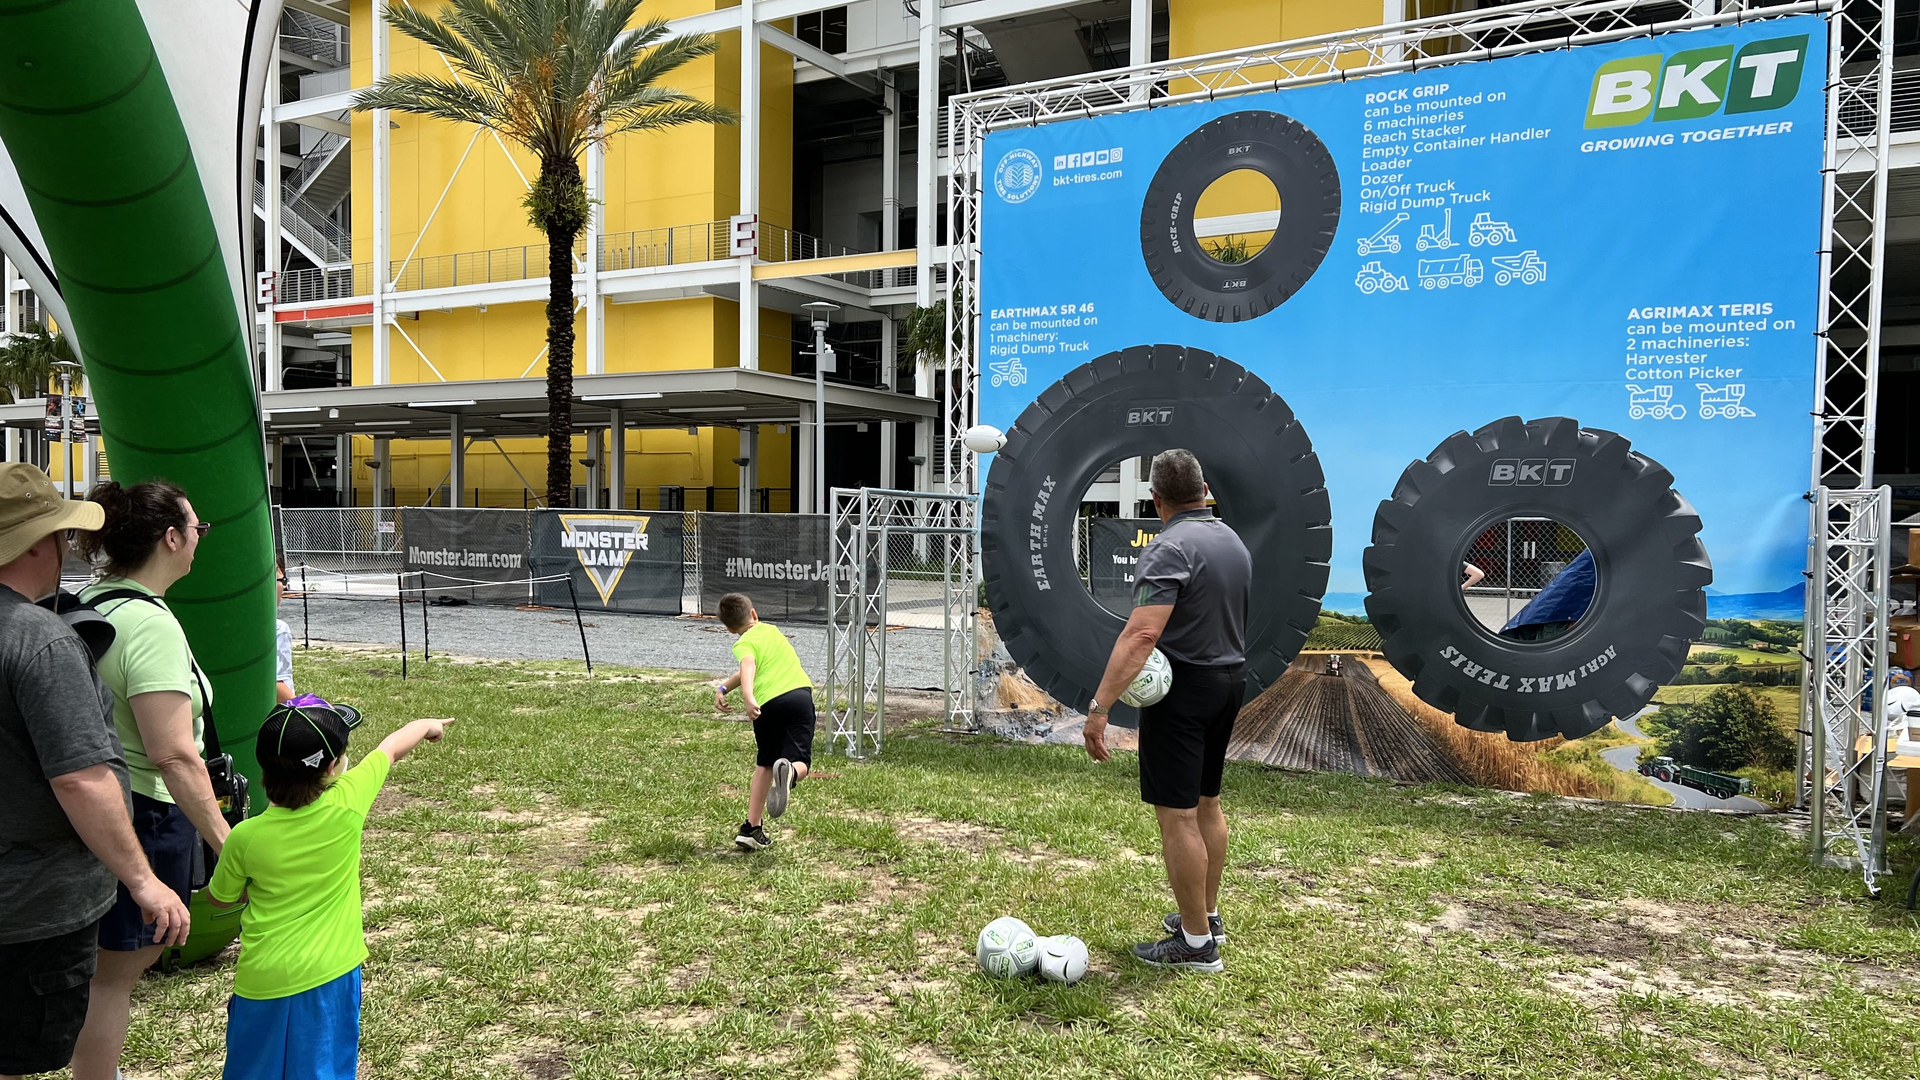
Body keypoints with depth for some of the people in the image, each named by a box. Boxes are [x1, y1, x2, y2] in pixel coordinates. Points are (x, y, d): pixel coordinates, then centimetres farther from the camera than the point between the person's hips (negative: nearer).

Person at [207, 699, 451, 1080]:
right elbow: (392, 747, 3)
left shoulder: (245, 837, -12)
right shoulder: (347, 805, -16)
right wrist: (426, 726, 21)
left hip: (262, 979, 1)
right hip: (328, 977, -1)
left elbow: (220, 899, 8)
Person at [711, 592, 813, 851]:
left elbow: (748, 667, -13)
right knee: (800, 763, -2)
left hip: (768, 703, -2)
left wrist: (748, 698, -29)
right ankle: (789, 772, -40)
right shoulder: (770, 629, 27)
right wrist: (723, 687, 24)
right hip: (800, 693, 2)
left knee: (764, 765, 19)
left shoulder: (743, 644, 10)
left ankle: (752, 828, 17)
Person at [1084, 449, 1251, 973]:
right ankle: (1206, 916, 32)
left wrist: (1100, 707, -31)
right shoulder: (1235, 542, 8)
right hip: (1230, 681, 9)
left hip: (1181, 689, -9)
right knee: (1207, 803, 19)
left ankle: (1197, 943, 5)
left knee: (1177, 814, -2)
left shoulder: (1170, 549, -19)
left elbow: (1141, 635, -29)